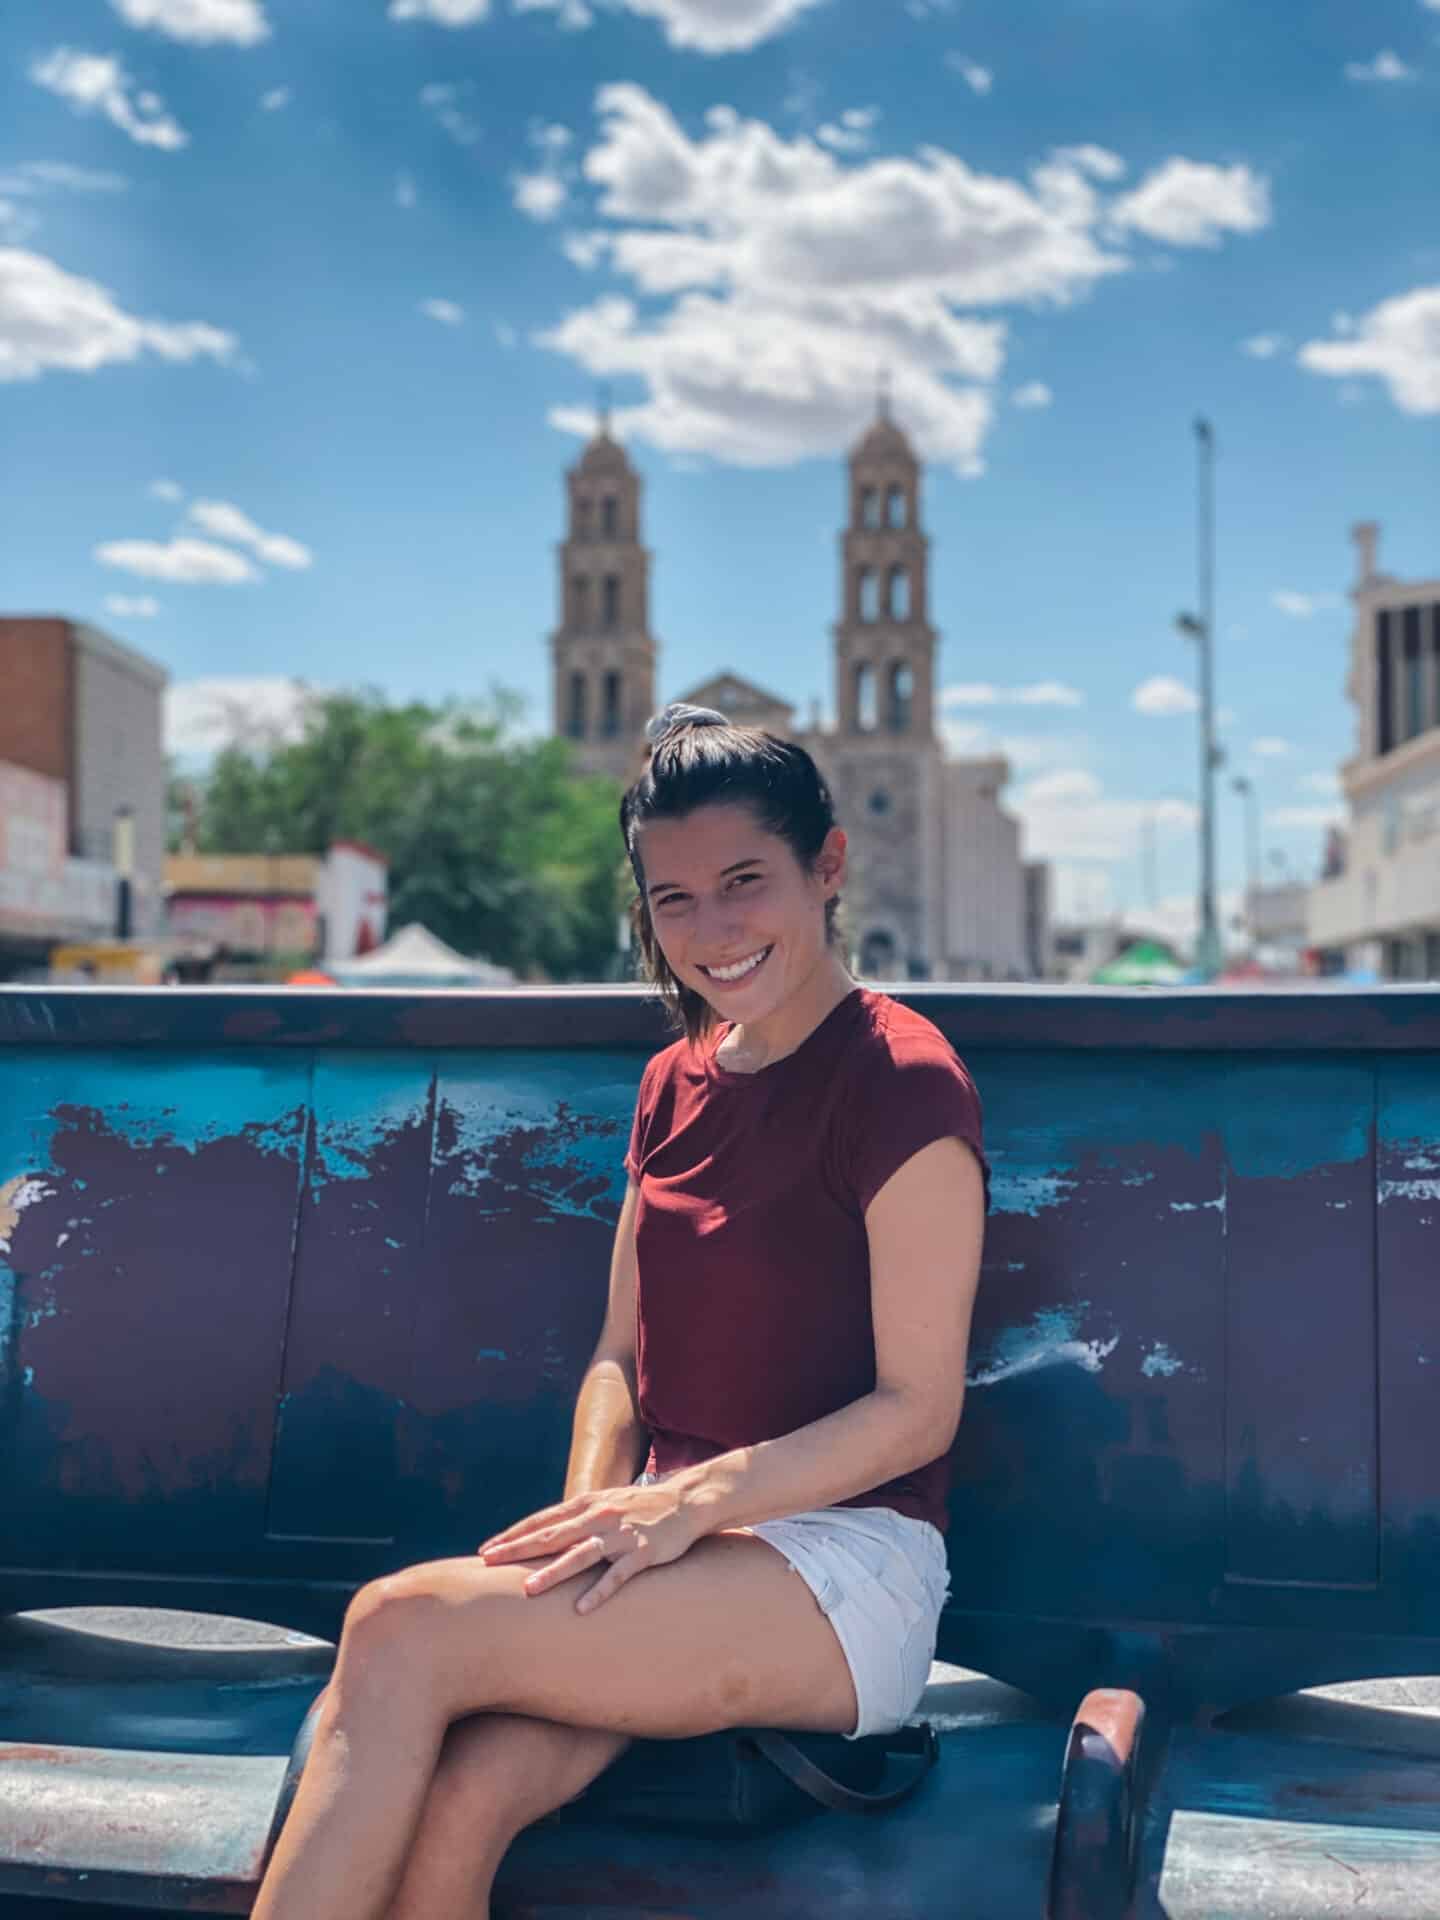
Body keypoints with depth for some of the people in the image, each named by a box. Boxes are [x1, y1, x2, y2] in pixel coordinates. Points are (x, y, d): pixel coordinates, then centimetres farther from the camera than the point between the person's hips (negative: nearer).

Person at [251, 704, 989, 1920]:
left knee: (405, 1627, -27)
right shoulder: (675, 1085, 15)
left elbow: (919, 1407, -10)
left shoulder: (903, 1082, -8)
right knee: (454, 1803, -26)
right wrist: (593, 1520, -5)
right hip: (679, 1548, 6)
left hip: (843, 1565, -5)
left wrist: (692, 1501, -19)